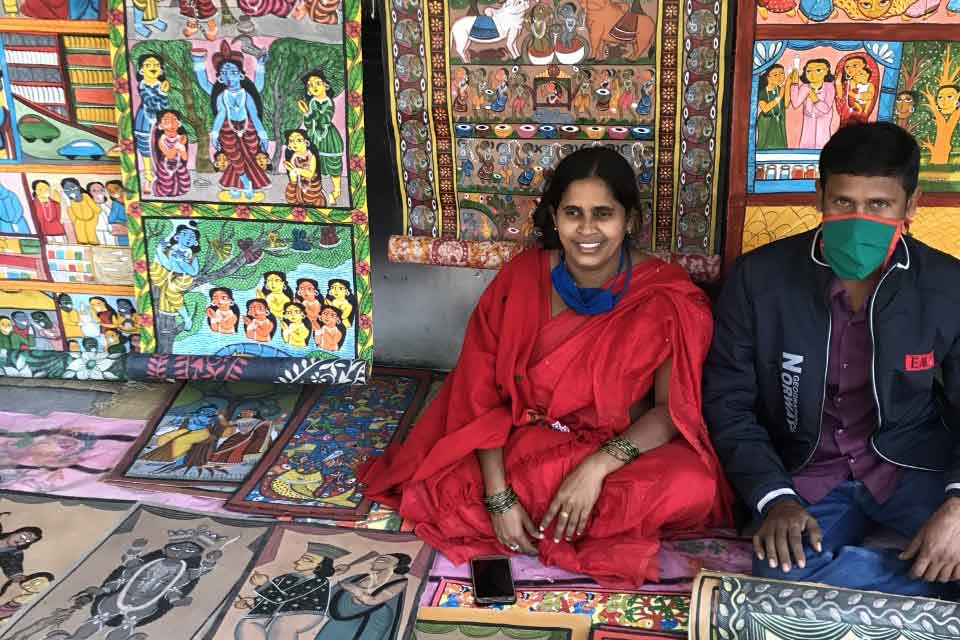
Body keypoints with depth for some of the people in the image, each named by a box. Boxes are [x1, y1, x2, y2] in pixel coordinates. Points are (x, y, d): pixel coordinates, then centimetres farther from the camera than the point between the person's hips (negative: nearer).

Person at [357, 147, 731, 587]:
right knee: (436, 491, -24)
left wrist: (597, 466, -28)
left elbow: (675, 407, -12)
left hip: (621, 452, -1)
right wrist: (499, 497, -21)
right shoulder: (520, 279, -10)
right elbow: (483, 394, -9)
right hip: (523, 445, 1)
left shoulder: (666, 297, -13)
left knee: (694, 487, -32)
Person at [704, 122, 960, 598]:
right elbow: (727, 402, -5)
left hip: (914, 467, 0)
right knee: (780, 574, -29)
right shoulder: (759, 278, -9)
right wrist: (776, 498, -18)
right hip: (808, 474, 1)